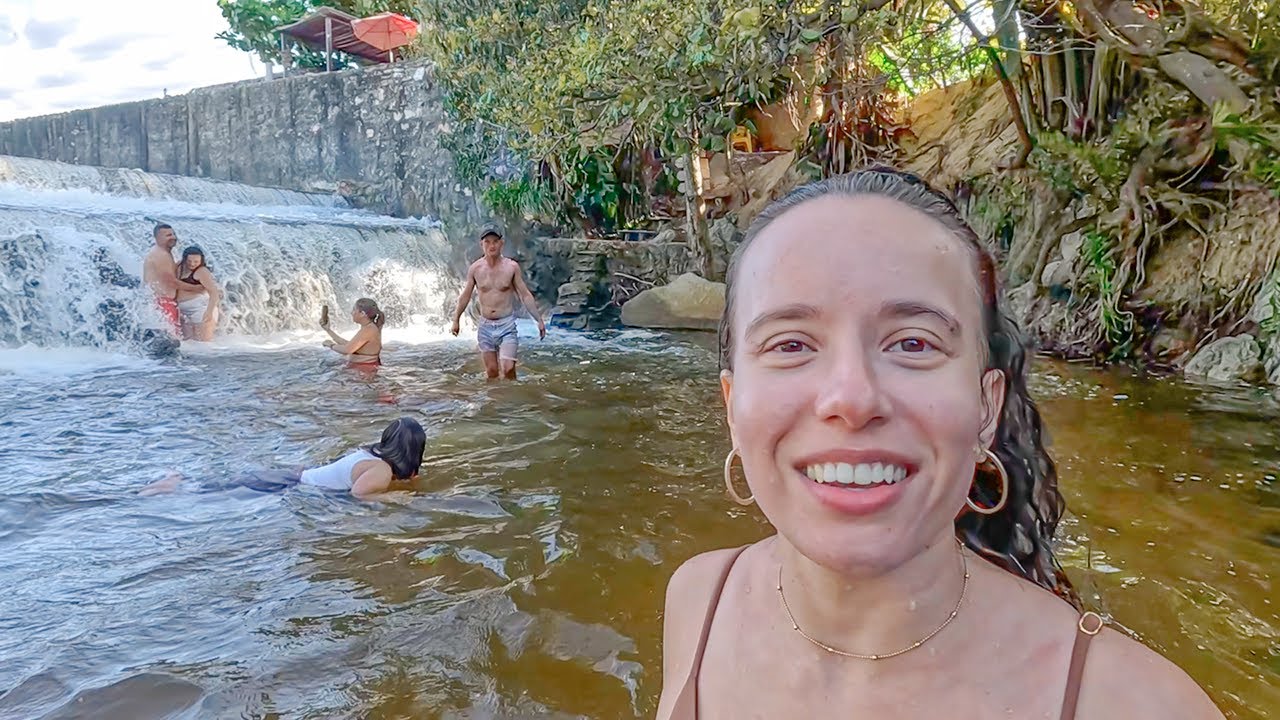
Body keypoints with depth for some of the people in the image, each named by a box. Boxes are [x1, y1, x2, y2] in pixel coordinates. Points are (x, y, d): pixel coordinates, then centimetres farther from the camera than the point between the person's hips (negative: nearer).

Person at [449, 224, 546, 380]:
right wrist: (456, 320, 15)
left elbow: (525, 295, 0)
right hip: (485, 326, 2)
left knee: (508, 368, -14)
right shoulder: (475, 268, -1)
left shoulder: (512, 267, -6)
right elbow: (465, 296, 11)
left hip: (507, 324, -2)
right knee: (491, 371, 7)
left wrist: (539, 320, -3)